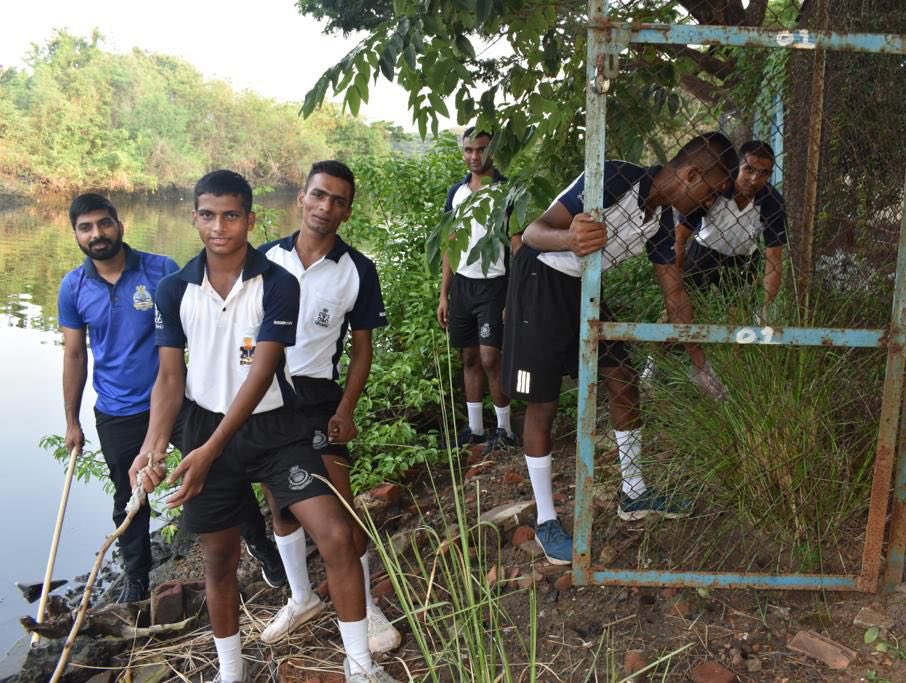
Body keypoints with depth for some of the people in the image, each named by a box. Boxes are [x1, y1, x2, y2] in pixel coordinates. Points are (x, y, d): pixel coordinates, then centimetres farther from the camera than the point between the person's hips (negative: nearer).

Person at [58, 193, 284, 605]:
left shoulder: (162, 271, -9)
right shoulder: (73, 288, -1)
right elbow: (75, 357, 7)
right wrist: (72, 422, 10)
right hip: (118, 416, 2)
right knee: (129, 501, 15)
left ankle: (262, 547, 26)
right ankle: (136, 580, 35)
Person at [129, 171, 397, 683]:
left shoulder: (278, 284, -13)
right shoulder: (175, 289, -3)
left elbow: (261, 374, -18)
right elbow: (171, 376, 1)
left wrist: (210, 450, -23)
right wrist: (154, 444, -16)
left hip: (274, 428, -2)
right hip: (205, 427, 3)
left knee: (336, 535, -12)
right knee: (219, 559, 13)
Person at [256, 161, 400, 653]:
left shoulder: (357, 270, -6)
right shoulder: (267, 257, -2)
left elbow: (362, 347, -1)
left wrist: (346, 409, -11)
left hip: (317, 393, -3)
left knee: (339, 502, -5)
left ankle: (364, 607, 13)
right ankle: (301, 598, 32)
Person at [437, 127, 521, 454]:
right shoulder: (456, 192, 10)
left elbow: (517, 246, -8)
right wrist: (443, 295, 9)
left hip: (493, 284, -5)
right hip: (462, 284, 5)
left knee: (490, 358, -8)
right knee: (469, 358, 10)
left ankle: (505, 429, 7)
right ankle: (474, 428, 19)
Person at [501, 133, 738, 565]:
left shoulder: (661, 221, -1)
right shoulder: (614, 179, -26)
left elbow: (675, 297, 9)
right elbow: (534, 231, -30)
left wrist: (699, 364, 12)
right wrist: (570, 238, -53)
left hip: (583, 287, 8)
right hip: (540, 282, -8)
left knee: (624, 385, 9)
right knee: (542, 405, -3)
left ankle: (634, 495, 26)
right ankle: (546, 522, 10)